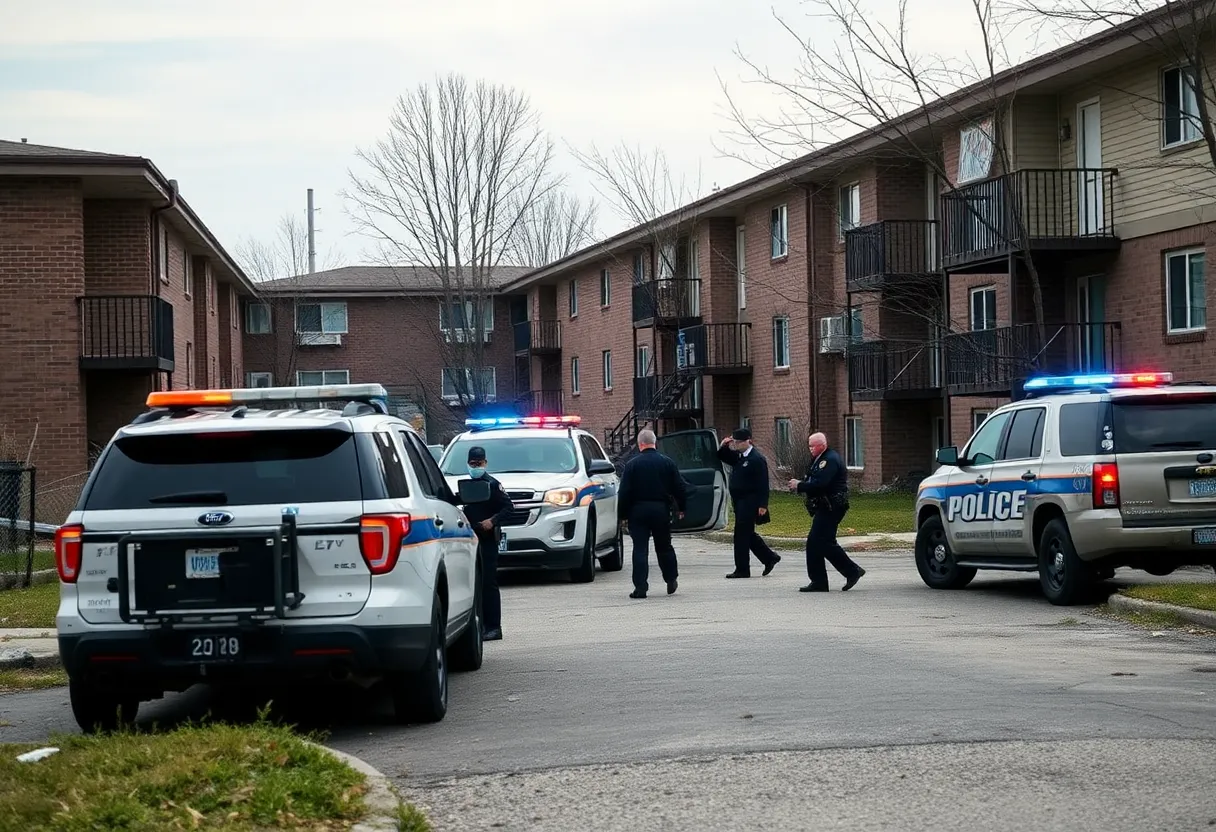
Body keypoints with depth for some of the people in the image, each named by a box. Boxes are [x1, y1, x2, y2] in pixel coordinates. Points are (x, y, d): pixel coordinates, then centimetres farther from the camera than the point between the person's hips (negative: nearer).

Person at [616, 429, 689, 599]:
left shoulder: (632, 465, -6)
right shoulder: (667, 463, 1)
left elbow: (624, 493, -7)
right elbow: (680, 488, 5)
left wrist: (622, 515, 0)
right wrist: (681, 508, 17)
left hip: (638, 510, -2)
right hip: (661, 509, 2)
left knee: (640, 549, -2)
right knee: (664, 547, 17)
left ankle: (640, 587, -7)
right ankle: (671, 580, 25)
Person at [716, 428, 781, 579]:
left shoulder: (757, 459, -15)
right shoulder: (738, 456, 11)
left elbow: (763, 484, -17)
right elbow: (722, 457, 26)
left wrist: (763, 505, -21)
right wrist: (722, 446, 4)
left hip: (749, 503, -9)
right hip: (739, 502, 9)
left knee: (741, 534, -6)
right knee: (747, 534, 16)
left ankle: (742, 569, 0)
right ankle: (770, 558, 28)